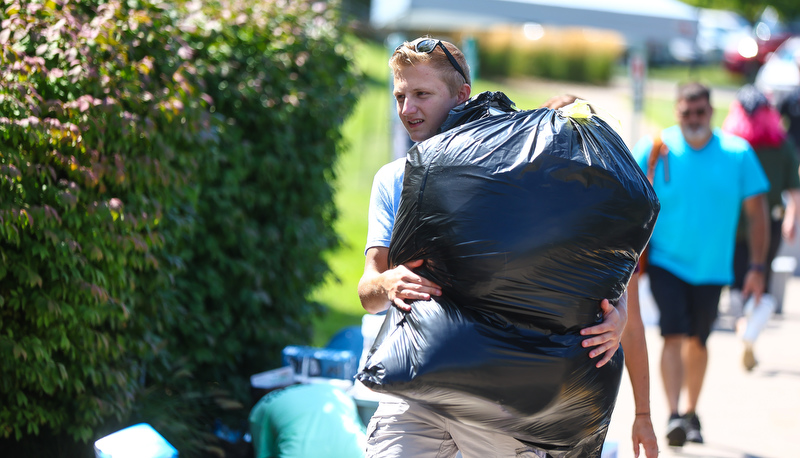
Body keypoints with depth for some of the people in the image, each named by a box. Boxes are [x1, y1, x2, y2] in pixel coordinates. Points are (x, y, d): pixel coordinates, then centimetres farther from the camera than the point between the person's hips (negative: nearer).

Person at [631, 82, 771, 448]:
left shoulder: (737, 153, -5)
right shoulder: (655, 149, -8)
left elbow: (756, 211, 1)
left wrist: (757, 267, -3)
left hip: (711, 266, 2)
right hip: (665, 262, -2)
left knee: (697, 341, 14)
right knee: (674, 335, -17)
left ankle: (692, 413, 32)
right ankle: (673, 416, -20)